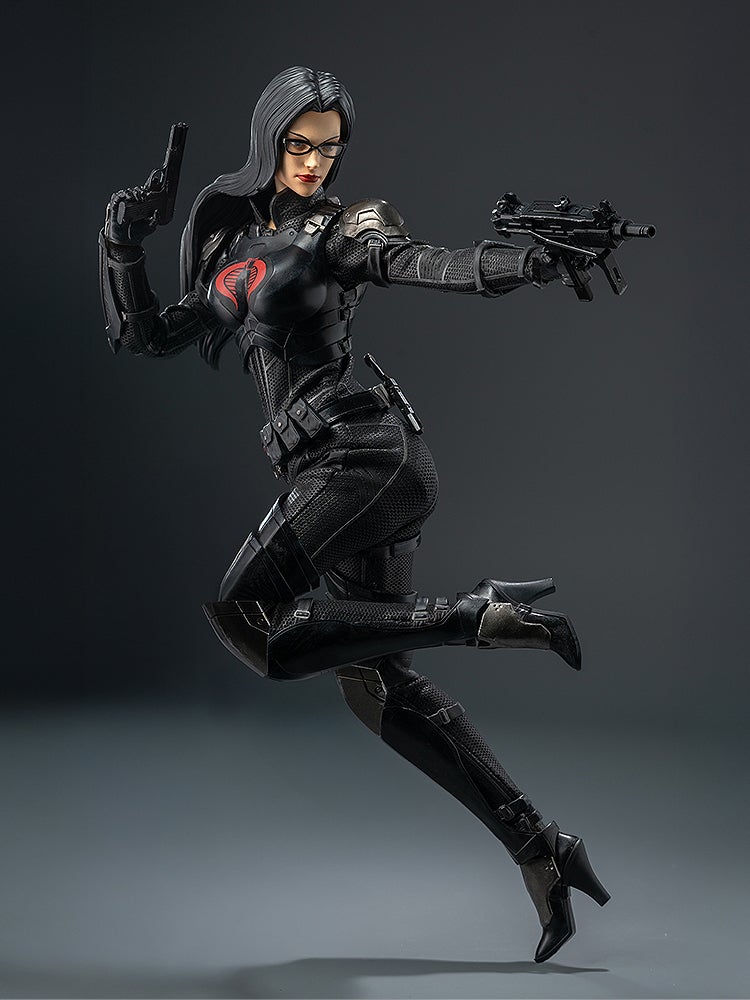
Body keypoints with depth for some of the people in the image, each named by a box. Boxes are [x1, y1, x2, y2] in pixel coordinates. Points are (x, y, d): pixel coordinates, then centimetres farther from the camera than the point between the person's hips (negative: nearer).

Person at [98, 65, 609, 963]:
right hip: (332, 469, 7)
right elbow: (150, 337, 23)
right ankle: (542, 852, 7)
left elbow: (425, 265, -17)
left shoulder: (342, 229, 2)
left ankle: (478, 615, -12)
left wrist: (520, 261, -35)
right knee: (375, 683, 3)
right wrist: (121, 251, 8)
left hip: (365, 452, -7)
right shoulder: (233, 247, 21)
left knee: (244, 622, -16)